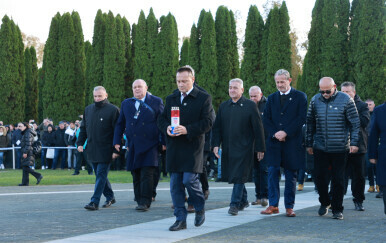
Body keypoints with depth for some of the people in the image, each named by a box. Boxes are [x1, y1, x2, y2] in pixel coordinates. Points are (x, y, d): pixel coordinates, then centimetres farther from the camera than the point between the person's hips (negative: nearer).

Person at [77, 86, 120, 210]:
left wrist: (116, 149, -12)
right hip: (92, 149, 6)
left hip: (105, 150, -6)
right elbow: (83, 128, 19)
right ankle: (110, 197, 26)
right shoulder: (88, 109, 13)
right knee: (100, 175, 12)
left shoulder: (113, 110, -5)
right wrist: (80, 143, 7)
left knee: (101, 175, -8)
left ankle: (95, 202, -9)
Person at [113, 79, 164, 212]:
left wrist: (164, 142, -5)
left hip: (150, 145, -4)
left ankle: (145, 202, -8)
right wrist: (117, 141, 7)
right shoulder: (126, 104, 15)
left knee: (147, 174, -9)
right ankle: (140, 201, 13)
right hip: (133, 146, 4)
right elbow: (120, 124, 17)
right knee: (136, 176, 5)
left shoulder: (156, 102, 5)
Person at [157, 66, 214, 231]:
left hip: (192, 147, -5)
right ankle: (180, 219, 10)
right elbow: (161, 119, 17)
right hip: (174, 148, 5)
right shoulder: (171, 99, 16)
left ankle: (200, 209, 14)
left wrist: (187, 130, -19)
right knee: (175, 184, 3)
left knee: (189, 179, -14)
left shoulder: (204, 98, 0)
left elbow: (208, 122, -8)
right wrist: (166, 128, -6)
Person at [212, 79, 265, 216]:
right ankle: (243, 200, 27)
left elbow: (258, 128, -2)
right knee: (232, 175, 11)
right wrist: (216, 144, 1)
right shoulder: (223, 106, 11)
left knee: (239, 176, -8)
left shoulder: (250, 106, -2)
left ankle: (235, 204, -3)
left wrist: (260, 148, -4)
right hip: (228, 148, 5)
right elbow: (217, 127, 12)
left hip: (244, 148, -5)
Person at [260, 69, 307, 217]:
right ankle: (273, 205, 3)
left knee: (291, 176, 2)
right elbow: (266, 119, 9)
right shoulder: (272, 98, 14)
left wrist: (285, 132, -14)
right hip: (274, 142, 3)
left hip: (292, 142, -3)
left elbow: (302, 118, -7)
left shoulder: (300, 97, 2)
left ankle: (289, 207, 8)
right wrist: (275, 133, -9)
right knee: (272, 173, -2)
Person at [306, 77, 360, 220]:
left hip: (339, 148, -2)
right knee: (320, 177, 3)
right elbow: (310, 123, 12)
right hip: (320, 148, 3)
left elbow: (355, 123, -1)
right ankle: (324, 203, 27)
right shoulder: (315, 100, 5)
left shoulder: (346, 100, -5)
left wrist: (354, 143, -7)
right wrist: (309, 144, 13)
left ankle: (337, 209, 12)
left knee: (338, 180, 2)